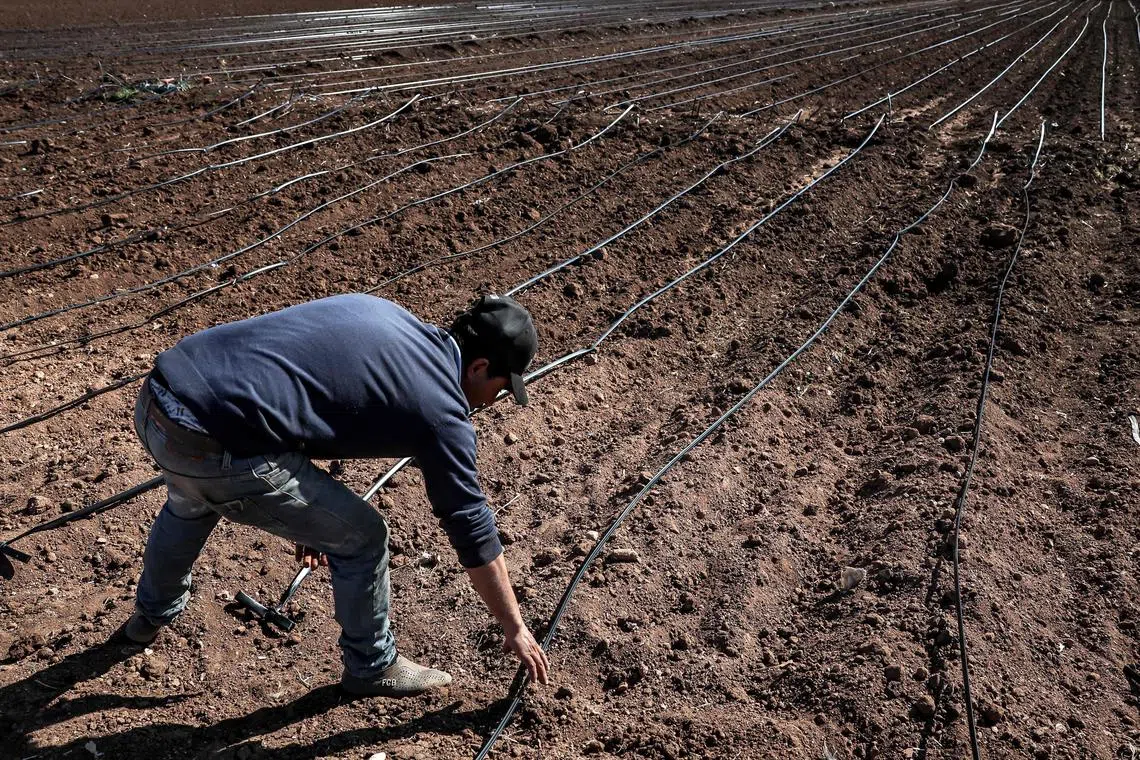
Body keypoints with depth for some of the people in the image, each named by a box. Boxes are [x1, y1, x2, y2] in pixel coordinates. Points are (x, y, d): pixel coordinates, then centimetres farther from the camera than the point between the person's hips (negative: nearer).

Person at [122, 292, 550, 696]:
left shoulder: (376, 310, 16)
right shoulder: (439, 408, -4)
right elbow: (473, 531, 5)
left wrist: (308, 513, 30)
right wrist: (515, 629, 19)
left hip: (155, 399, 9)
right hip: (213, 450, -9)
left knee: (192, 502, 41)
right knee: (361, 538, 9)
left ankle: (153, 613, 67)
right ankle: (372, 667, 33)